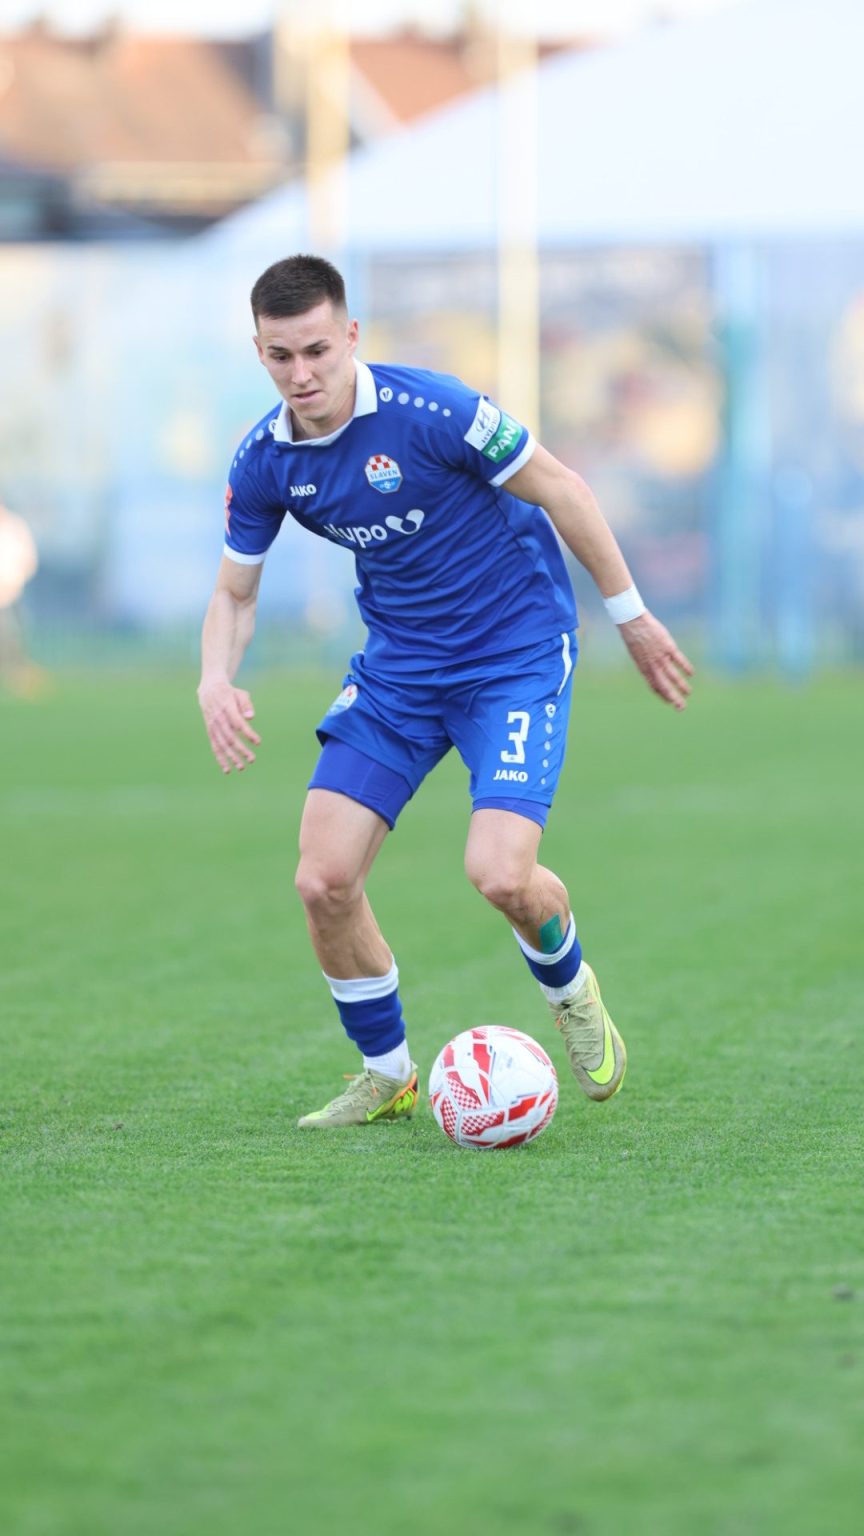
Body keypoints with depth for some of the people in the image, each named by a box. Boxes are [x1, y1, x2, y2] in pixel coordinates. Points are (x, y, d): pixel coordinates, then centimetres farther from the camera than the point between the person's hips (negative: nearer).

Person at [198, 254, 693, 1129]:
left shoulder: (428, 410, -23)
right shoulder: (264, 463, -6)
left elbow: (557, 488, -11)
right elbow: (235, 592, 8)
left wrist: (630, 614, -4)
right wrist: (216, 680, -13)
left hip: (517, 654, -5)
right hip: (399, 665, 5)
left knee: (500, 875, -22)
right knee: (324, 881, -8)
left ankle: (571, 992, 14)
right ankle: (386, 1075, 16)